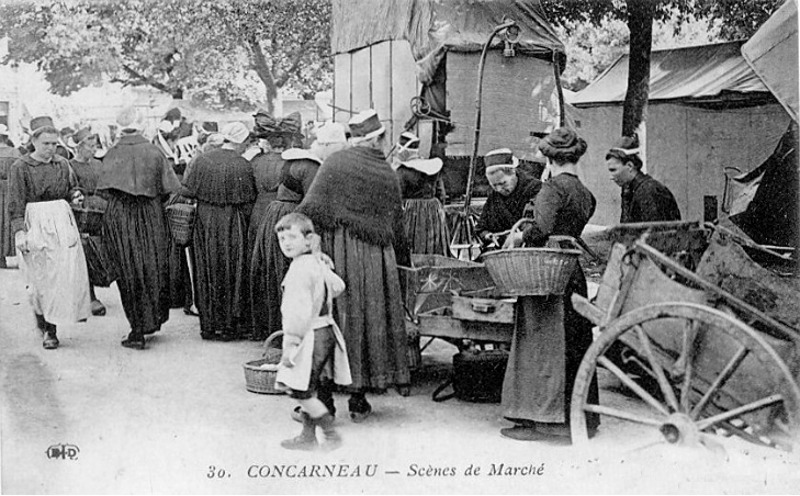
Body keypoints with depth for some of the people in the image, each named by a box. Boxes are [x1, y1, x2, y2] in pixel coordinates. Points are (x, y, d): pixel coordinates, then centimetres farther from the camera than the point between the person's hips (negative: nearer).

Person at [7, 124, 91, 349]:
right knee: (40, 277, -1)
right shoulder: (20, 167, -2)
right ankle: (42, 320, 18)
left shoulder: (62, 164, 10)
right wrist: (19, 230, -13)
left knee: (66, 272, -2)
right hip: (35, 223, -4)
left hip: (62, 221, 4)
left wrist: (75, 195, -1)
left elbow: (71, 188, 22)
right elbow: (15, 203, -4)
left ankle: (51, 328, 10)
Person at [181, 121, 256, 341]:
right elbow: (247, 203, -9)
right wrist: (245, 223, 8)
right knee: (232, 274, 8)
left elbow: (187, 191, -1)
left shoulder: (202, 160, -4)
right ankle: (230, 326, 12)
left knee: (208, 274, 12)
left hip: (205, 224, 3)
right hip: (232, 225, -3)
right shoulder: (242, 166, -12)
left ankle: (209, 325, 16)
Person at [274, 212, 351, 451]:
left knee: (301, 391, -3)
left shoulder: (300, 269, -19)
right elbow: (338, 286, 25)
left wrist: (290, 344, -19)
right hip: (325, 333, 10)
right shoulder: (318, 264, 10)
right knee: (306, 390, 16)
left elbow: (300, 312, -23)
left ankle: (332, 434, 3)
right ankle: (307, 437, 23)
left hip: (312, 336, -10)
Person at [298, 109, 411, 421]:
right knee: (367, 319, 9)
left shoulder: (334, 163, 0)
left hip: (333, 253, -1)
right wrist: (403, 260, 25)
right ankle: (358, 399, 13)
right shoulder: (388, 176, 6)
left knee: (335, 317, 3)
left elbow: (310, 210, -7)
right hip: (372, 256, 1)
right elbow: (395, 228, 12)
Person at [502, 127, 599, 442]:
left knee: (543, 344, -2)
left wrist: (520, 236, -7)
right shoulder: (585, 194, 11)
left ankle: (542, 419, 3)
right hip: (574, 274, 8)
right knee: (575, 345, 13)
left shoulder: (553, 188, -12)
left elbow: (543, 229, -25)